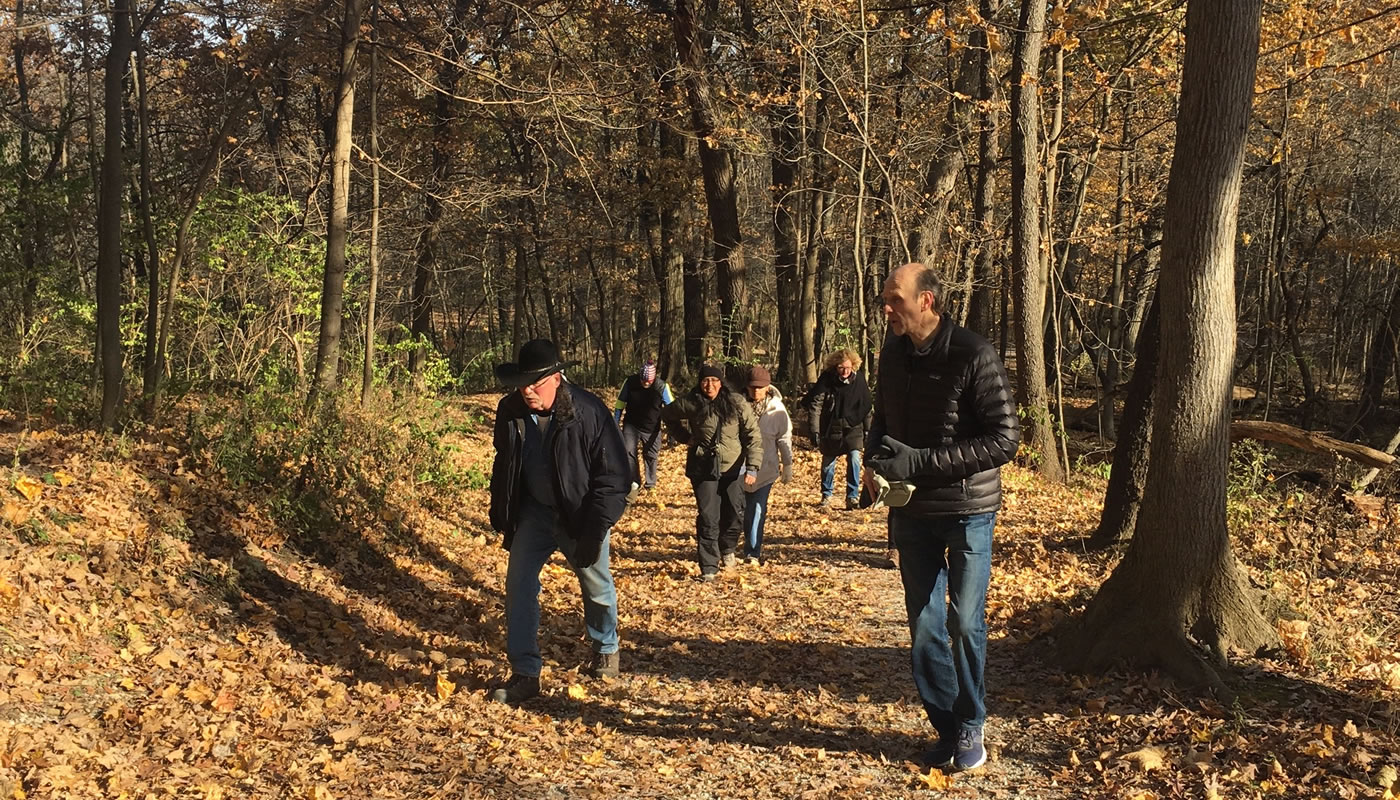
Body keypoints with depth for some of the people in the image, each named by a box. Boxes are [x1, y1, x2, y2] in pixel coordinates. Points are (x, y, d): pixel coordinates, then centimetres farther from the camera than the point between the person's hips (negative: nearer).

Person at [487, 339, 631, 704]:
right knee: (518, 586, -3)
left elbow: (613, 475, -20)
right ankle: (525, 674, 6)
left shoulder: (589, 412, -24)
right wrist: (499, 511, 8)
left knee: (597, 587, 15)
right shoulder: (510, 410, -10)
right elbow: (503, 464, 8)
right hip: (533, 513, 3)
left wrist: (596, 530, -23)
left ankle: (605, 649, 42)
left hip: (580, 518, -3)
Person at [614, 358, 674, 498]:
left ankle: (650, 485, 28)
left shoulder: (662, 387, -18)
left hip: (652, 429, 0)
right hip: (631, 425, 0)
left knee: (651, 456, 10)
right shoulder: (630, 382, -16)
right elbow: (620, 404, -3)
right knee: (628, 451, -15)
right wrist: (616, 423, 1)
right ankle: (634, 483, -8)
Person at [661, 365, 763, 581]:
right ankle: (708, 568, 3)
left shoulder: (736, 403, -8)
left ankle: (727, 550, 39)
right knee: (707, 518, -5)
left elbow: (753, 435, -8)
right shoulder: (690, 403, -7)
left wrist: (753, 467, -16)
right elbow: (667, 414, 14)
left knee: (734, 513, 10)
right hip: (703, 468, -1)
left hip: (733, 468, 1)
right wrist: (685, 435, 5)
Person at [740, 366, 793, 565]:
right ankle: (752, 546, 27)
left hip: (766, 467, -2)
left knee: (757, 509, -6)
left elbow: (784, 439, 2)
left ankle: (753, 552, -1)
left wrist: (787, 466, 5)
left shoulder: (777, 409, -5)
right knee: (745, 508, 9)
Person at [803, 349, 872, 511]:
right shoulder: (826, 379, -13)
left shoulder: (859, 379, -6)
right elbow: (815, 405, -11)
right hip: (831, 428, 0)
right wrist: (814, 431, -17)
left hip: (853, 426, 0)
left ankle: (852, 497, -4)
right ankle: (826, 496, 27)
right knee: (828, 462, 7)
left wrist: (867, 430, 6)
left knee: (854, 458, -15)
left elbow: (867, 406, 5)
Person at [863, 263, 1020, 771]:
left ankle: (971, 729, 21)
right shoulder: (893, 353, 2)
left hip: (967, 510, -5)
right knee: (924, 626, 8)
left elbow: (1005, 439, -20)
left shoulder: (974, 356, -17)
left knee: (965, 623, 2)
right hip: (911, 512, 5)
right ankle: (946, 729, 23)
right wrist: (874, 459, -5)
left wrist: (921, 461, -24)